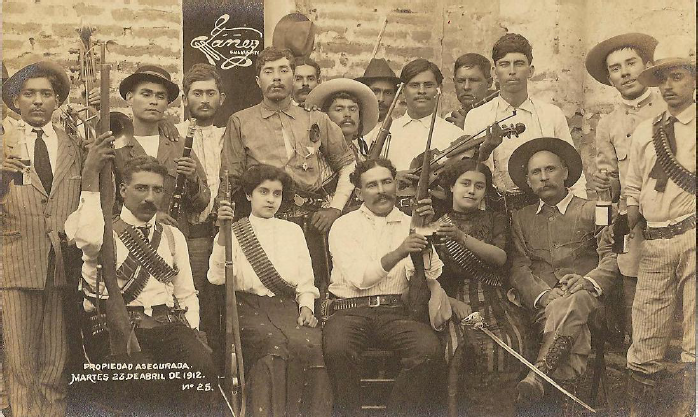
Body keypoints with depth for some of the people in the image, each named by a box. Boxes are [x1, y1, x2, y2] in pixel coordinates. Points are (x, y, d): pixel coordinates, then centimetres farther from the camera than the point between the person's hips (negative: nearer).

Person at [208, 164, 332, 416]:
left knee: (308, 345, -31)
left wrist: (306, 306, 0)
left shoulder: (292, 230, 21)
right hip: (249, 305, -2)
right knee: (276, 346, -35)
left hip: (288, 305, 3)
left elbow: (305, 278, 19)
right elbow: (218, 277, -4)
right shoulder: (235, 232, 11)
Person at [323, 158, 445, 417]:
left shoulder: (409, 225, 15)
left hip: (395, 312, 2)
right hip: (351, 310, -2)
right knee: (337, 348, -35)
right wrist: (398, 253, -18)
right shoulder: (344, 226, 9)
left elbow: (430, 275, 2)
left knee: (430, 348, -29)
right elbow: (359, 278, -6)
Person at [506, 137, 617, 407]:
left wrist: (588, 281, -18)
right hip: (541, 302, 2)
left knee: (568, 307, -38)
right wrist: (543, 294, -12)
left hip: (585, 296, -1)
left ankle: (538, 376, -42)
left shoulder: (592, 211, 16)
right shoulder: (520, 219, 22)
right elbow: (518, 268, 8)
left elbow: (612, 258, 3)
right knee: (574, 328, -34)